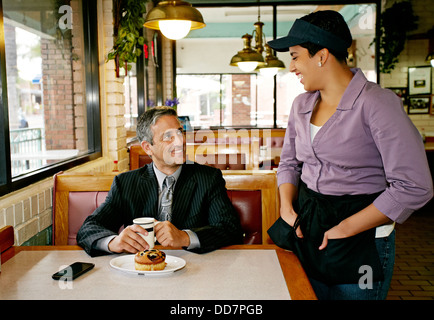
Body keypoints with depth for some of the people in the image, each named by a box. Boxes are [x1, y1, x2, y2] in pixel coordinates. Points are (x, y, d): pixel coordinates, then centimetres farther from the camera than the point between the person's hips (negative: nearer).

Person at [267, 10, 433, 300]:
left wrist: (345, 228, -17)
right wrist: (287, 207, -2)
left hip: (360, 238, -5)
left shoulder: (377, 103, -17)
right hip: (307, 228, 6)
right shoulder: (302, 105, 4)